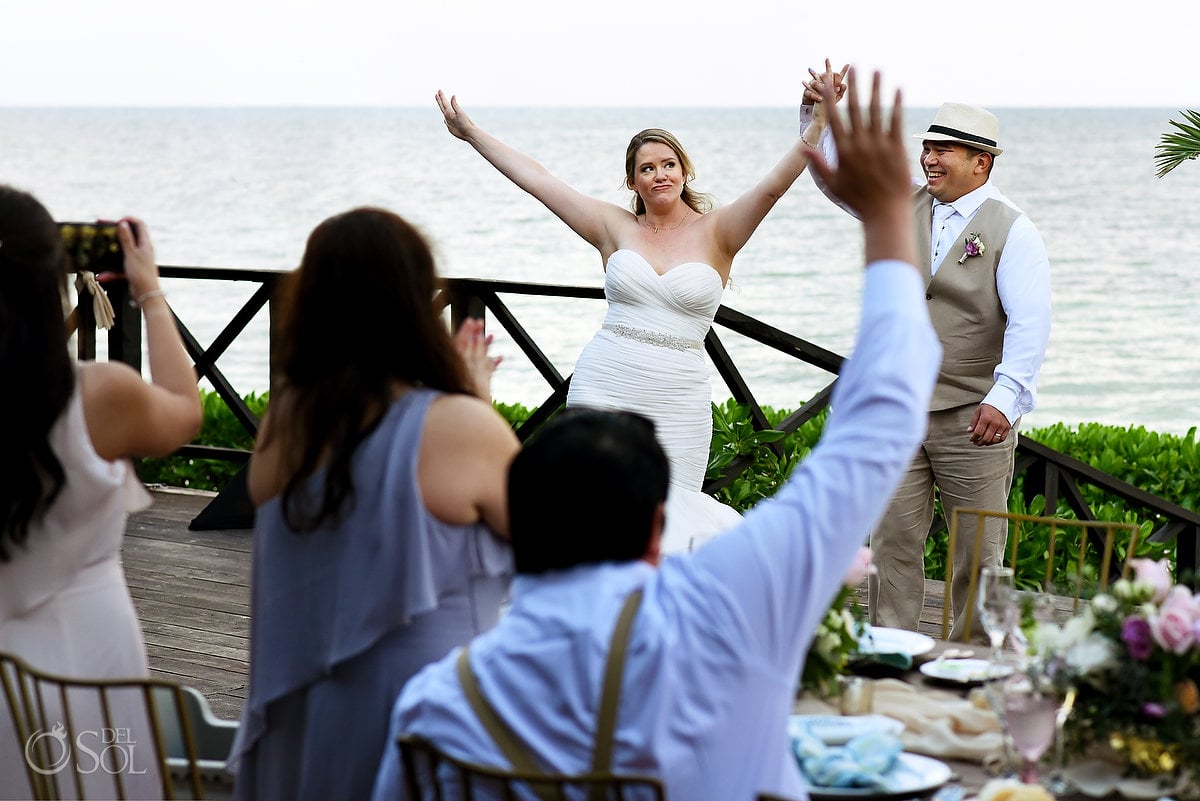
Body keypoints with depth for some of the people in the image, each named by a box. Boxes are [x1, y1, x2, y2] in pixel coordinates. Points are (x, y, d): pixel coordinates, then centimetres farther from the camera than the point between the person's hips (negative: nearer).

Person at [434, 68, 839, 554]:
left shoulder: (716, 233, 3)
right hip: (602, 392, 1)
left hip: (677, 404, -1)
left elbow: (775, 184, -9)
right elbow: (535, 179, 10)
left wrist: (820, 125, -21)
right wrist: (470, 132, 12)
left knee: (666, 523, -1)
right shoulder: (615, 228, 8)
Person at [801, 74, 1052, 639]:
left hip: (974, 417, -4)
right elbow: (837, 170, 21)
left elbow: (1029, 323, -16)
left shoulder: (1012, 230, -6)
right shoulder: (903, 204, 9)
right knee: (892, 541, 3)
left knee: (977, 554, 4)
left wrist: (1005, 397, -29)